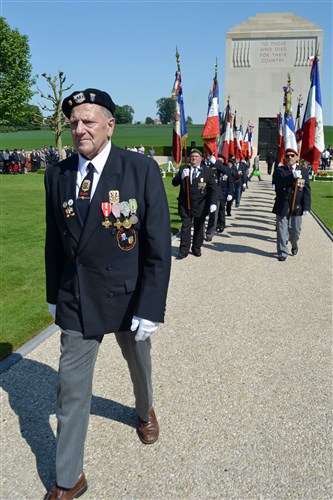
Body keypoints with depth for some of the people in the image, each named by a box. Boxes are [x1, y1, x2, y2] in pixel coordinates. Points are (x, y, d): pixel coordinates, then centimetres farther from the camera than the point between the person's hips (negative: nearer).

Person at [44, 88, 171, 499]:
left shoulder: (141, 169, -14)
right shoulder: (57, 175, -3)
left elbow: (159, 245, -14)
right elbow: (54, 241, 6)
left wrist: (150, 309, -16)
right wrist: (54, 295, 10)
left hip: (128, 296, -1)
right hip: (76, 300, 2)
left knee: (138, 363, 24)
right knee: (71, 387, 7)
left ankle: (145, 410, 58)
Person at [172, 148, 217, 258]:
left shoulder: (207, 171, -2)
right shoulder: (183, 169, 4)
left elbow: (213, 188, -5)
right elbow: (174, 183, 1)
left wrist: (213, 203, -17)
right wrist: (181, 176, -20)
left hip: (200, 205, -1)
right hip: (185, 205, 1)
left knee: (199, 228, 11)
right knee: (185, 227, 3)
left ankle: (196, 248, 25)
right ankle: (184, 250, 8)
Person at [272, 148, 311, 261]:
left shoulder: (304, 171, 4)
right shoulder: (279, 170, 1)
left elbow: (307, 190, 1)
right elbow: (278, 183, -18)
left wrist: (306, 207, -6)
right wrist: (293, 177, -29)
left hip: (297, 208, 1)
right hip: (282, 207, -1)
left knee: (295, 230, 10)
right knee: (282, 230, 1)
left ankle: (294, 245, 40)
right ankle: (282, 253, 13)